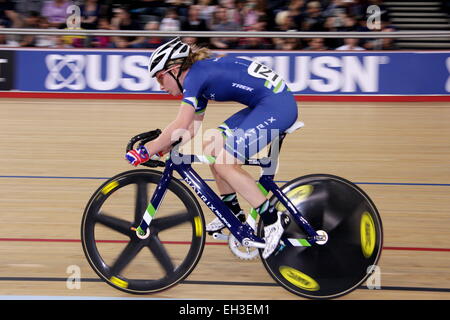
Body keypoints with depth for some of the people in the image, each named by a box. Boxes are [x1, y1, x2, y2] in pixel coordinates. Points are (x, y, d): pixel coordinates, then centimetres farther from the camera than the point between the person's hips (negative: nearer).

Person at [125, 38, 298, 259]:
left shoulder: (195, 75, -12)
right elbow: (191, 128, 21)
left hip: (277, 106, -10)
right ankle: (232, 213, 22)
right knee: (212, 149, 11)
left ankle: (273, 220, -8)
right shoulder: (201, 75, 17)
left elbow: (181, 125, -20)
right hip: (264, 106, 10)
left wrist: (147, 151, -14)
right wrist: (161, 147, 12)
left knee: (224, 164, -12)